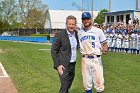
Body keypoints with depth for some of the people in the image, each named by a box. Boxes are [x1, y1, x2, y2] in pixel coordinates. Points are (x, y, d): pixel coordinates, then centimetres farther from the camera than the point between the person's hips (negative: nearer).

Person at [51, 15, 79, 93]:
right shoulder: (60, 35, -12)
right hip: (63, 65, -6)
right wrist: (57, 65, -16)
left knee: (68, 85, 19)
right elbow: (53, 50, -10)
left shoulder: (76, 33, 5)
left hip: (73, 64, 6)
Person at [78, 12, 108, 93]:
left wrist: (105, 48, -17)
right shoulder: (79, 32, 10)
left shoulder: (98, 31, 2)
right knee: (87, 82, 10)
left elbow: (105, 43, 2)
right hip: (85, 59, 3)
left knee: (99, 80, -5)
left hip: (96, 59, -2)